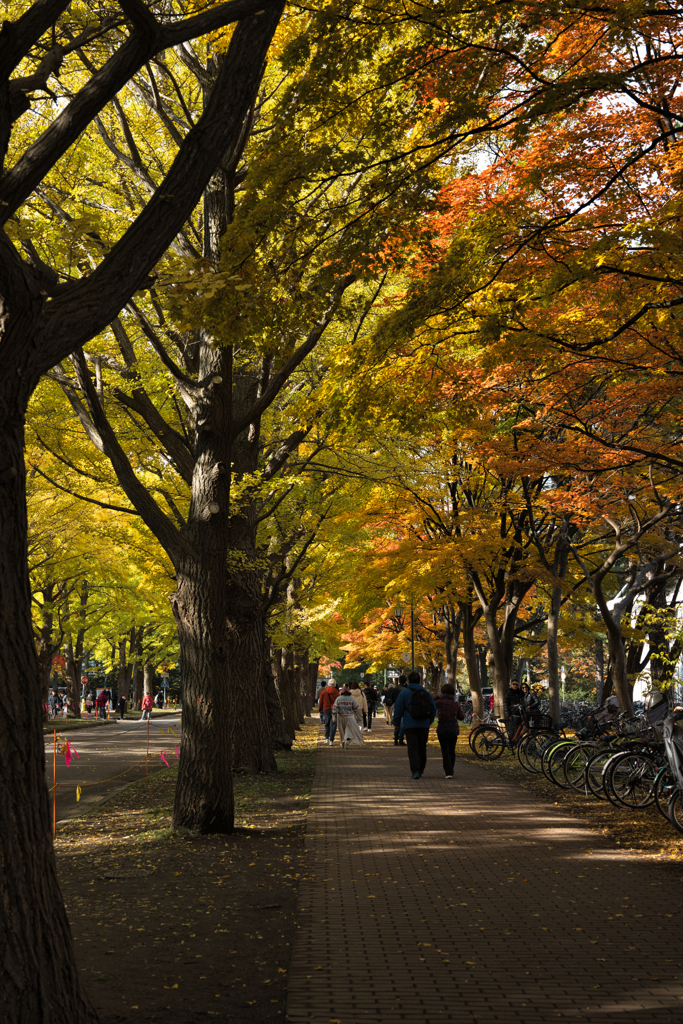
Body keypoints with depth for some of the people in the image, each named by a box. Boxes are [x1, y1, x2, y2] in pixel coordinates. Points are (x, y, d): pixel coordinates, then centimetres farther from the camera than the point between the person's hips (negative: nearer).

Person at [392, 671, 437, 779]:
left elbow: (398, 710, -2)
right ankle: (421, 770, 23)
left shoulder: (404, 693, -2)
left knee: (412, 749, -6)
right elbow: (433, 709, 16)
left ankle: (415, 771, -18)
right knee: (422, 748, 15)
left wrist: (396, 723, 10)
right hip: (424, 726, 4)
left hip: (410, 725, -4)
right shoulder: (426, 693, 10)